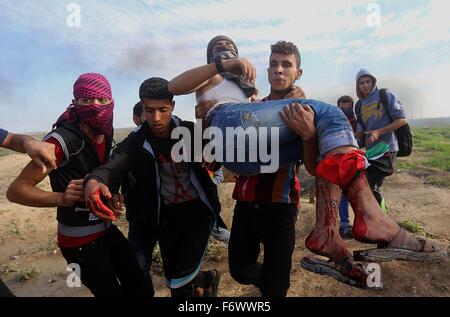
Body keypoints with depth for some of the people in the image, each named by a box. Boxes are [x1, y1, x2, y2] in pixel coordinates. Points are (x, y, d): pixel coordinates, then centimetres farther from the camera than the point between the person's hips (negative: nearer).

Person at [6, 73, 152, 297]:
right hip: (80, 241, -6)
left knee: (141, 288, 13)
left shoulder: (106, 136, 0)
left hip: (107, 230, 7)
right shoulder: (62, 139, -22)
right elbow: (16, 190, -21)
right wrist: (61, 198, -38)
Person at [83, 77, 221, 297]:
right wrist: (94, 181, -49)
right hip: (166, 215, 2)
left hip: (198, 209, -2)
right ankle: (207, 279, 47)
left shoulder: (190, 131, -7)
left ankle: (206, 280, 32)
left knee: (180, 279, -4)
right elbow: (114, 165, -26)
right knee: (174, 281, 13)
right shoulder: (135, 142, -8)